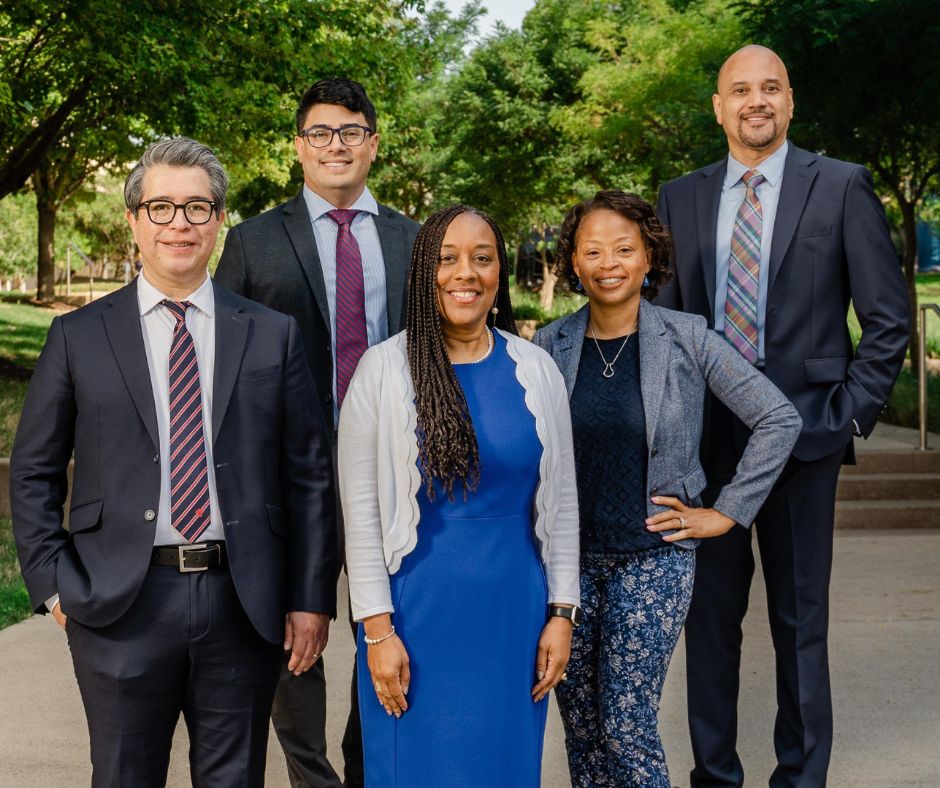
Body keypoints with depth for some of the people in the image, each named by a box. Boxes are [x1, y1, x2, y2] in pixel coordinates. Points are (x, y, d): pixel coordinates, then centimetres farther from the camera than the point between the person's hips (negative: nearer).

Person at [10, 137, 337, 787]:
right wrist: (53, 584, -3)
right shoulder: (79, 337, 3)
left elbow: (310, 473, 4)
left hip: (244, 605, 1)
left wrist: (311, 598, 0)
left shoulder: (273, 335, 4)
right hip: (121, 608, 0)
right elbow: (34, 473, 7)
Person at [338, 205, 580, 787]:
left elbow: (561, 500, 6)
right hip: (418, 608, -2)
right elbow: (361, 507, -6)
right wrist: (377, 629, -8)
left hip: (514, 609, 3)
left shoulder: (537, 369, 2)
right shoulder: (384, 367, -6)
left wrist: (561, 613, 3)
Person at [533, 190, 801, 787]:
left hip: (653, 558, -3)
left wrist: (727, 513, -4)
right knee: (579, 726, 9)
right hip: (570, 555, 3)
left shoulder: (686, 339, -6)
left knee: (626, 726, -5)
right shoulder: (550, 346, 1)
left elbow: (779, 419, -3)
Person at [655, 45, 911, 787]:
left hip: (803, 429, -2)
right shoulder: (682, 196, 8)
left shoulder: (842, 186, -1)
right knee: (711, 611, 9)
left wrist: (850, 413, -6)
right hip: (706, 436, 3)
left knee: (801, 615, 7)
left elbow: (889, 317, 0)